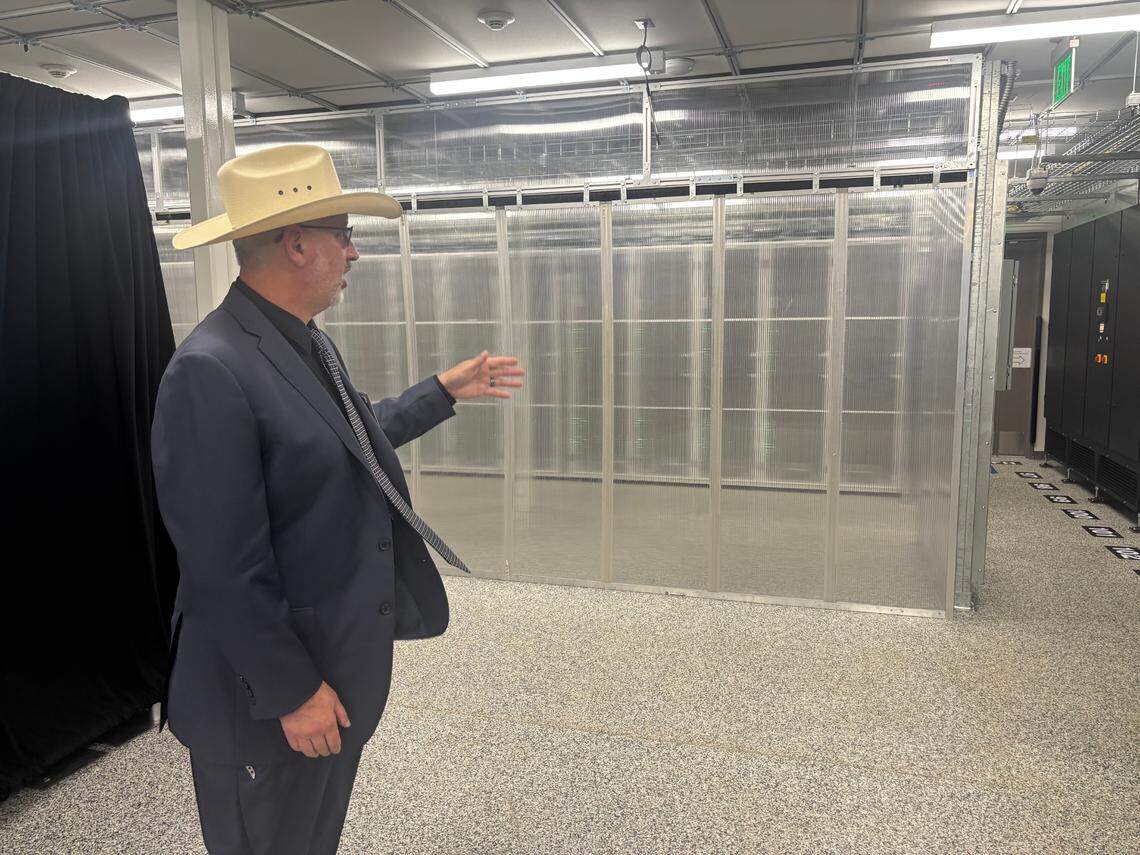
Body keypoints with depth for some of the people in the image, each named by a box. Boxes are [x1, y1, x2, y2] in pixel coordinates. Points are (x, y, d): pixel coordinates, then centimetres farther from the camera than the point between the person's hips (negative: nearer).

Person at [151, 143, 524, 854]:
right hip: (270, 695, -8)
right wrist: (292, 692, -18)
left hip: (344, 664, 9)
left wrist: (446, 392, 22)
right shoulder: (210, 372, -26)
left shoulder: (307, 343, 4)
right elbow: (222, 563, -25)